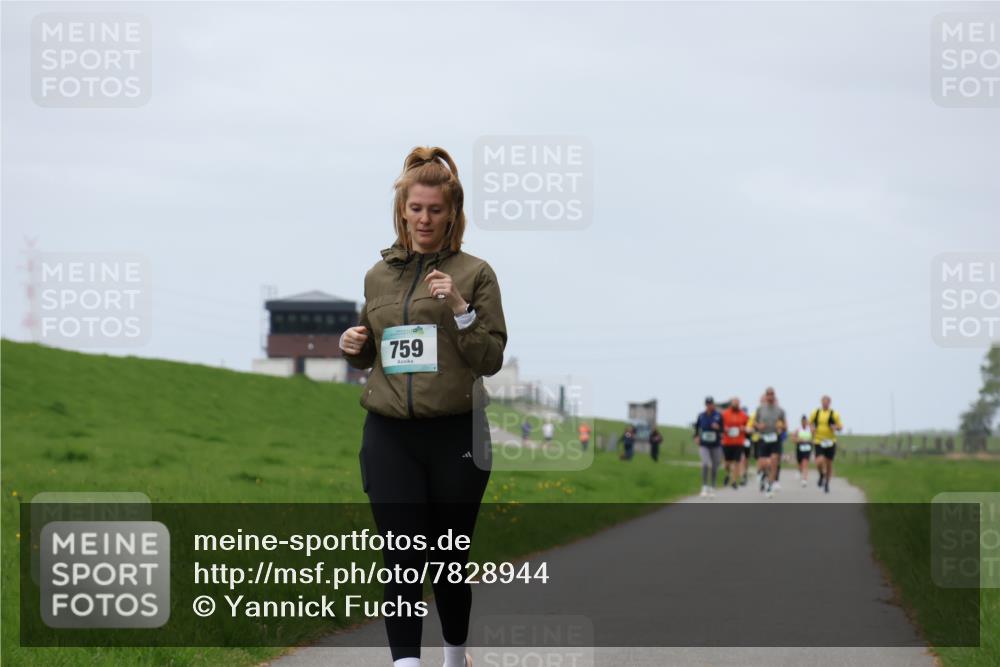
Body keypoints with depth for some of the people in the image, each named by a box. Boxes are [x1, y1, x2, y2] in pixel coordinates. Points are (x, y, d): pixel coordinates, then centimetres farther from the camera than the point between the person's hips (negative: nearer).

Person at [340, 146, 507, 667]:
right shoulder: (378, 275, 9)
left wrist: (459, 308, -19)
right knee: (402, 559, -7)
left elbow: (491, 360, -6)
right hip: (389, 437, 2)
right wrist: (354, 346, -1)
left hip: (455, 435, -2)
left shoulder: (475, 273, -2)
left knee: (450, 555, 11)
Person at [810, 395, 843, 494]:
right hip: (818, 442, 0)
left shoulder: (834, 414, -1)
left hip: (830, 442, 0)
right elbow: (810, 423, 19)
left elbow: (841, 427, 3)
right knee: (819, 462, -19)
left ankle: (827, 483, 28)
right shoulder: (815, 413, 3)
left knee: (829, 464, 7)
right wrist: (812, 428, -3)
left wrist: (836, 427, -20)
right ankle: (822, 476, 15)